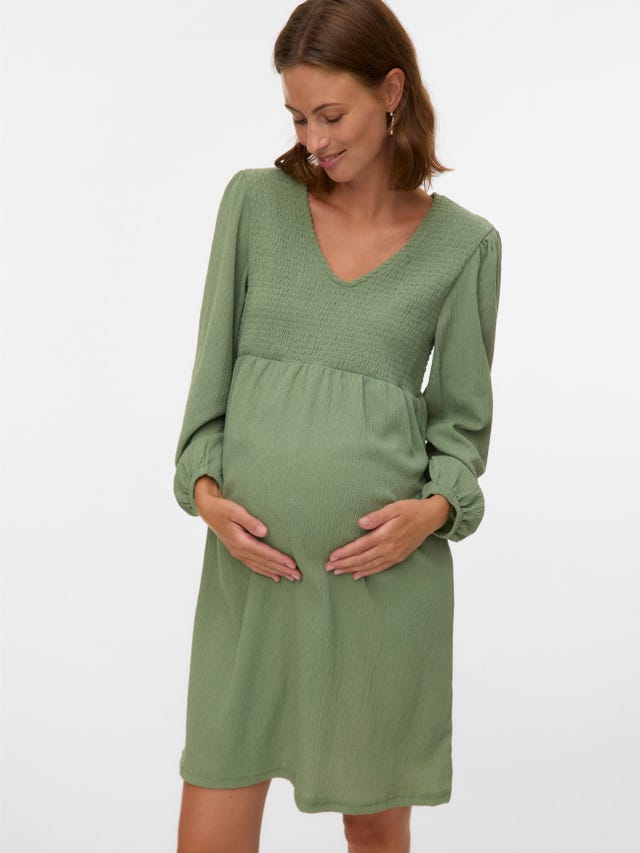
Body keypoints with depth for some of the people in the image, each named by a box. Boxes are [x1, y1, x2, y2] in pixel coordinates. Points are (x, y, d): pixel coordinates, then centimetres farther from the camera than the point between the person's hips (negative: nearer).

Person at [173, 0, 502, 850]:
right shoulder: (254, 201, 4)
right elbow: (212, 371, 7)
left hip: (383, 568, -1)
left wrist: (436, 508, -11)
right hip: (250, 565, 1)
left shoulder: (465, 245, 2)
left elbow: (463, 420, 7)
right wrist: (204, 488, -8)